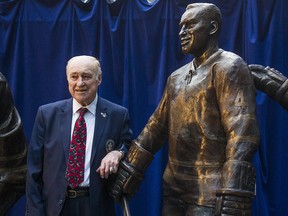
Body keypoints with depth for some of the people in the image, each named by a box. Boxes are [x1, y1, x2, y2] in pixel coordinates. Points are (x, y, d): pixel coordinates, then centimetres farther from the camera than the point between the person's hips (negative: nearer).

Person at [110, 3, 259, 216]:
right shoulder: (177, 77, 14)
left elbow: (242, 133, -19)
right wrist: (129, 171, 13)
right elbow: (156, 126, 16)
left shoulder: (229, 67, -9)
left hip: (210, 192, -7)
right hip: (174, 186, 7)